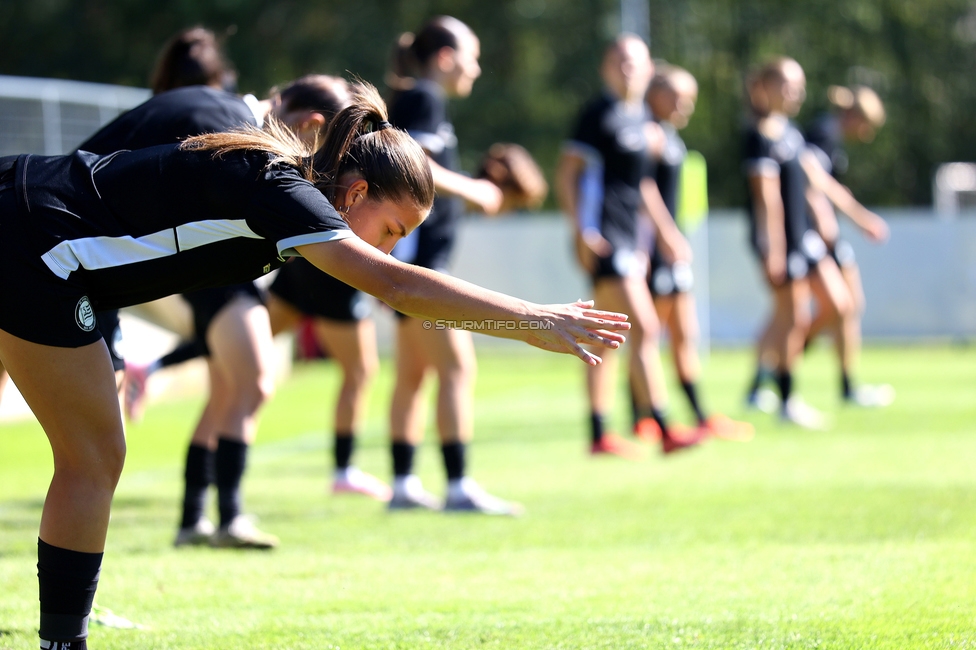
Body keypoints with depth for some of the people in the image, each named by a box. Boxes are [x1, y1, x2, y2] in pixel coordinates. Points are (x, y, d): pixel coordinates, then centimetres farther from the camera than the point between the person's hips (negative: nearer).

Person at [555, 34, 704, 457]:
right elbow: (566, 173, -12)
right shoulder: (599, 114, -10)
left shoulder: (640, 117, 15)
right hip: (605, 239, -9)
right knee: (644, 328, -14)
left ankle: (598, 435, 17)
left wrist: (665, 232, 25)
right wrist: (582, 232, -18)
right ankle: (663, 432, -15)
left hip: (628, 238, 9)